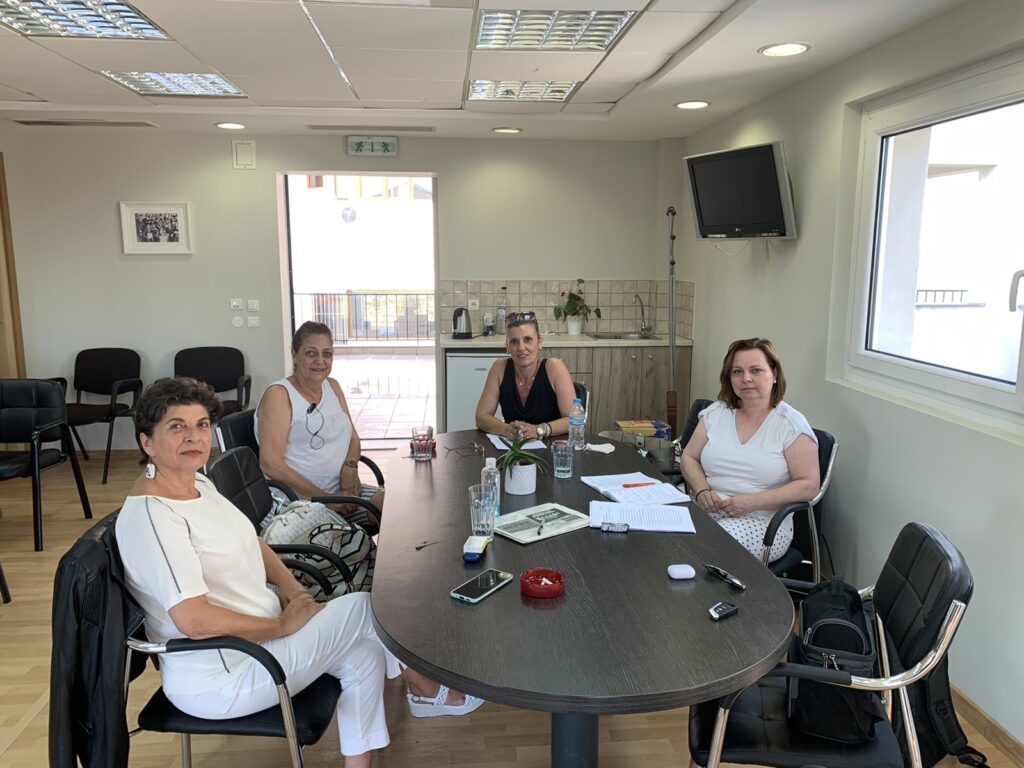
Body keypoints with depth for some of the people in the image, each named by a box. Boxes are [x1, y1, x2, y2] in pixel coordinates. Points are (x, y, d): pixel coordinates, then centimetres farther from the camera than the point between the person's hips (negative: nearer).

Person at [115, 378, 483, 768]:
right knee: (367, 607, -9)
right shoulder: (150, 515, -25)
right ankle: (427, 691, 17)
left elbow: (246, 541, 18)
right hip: (217, 679, -9)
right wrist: (282, 625, -19)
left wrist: (288, 584, 0)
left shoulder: (198, 483, 4)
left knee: (364, 652, 0)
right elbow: (193, 620, -31)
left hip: (253, 634, 9)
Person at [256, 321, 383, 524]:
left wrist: (350, 467, -5)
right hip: (299, 498, -7)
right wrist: (324, 499, -18)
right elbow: (271, 464, -17)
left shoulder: (332, 387, 15)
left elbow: (353, 438, 20)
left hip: (340, 490, 8)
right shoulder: (278, 394, -8)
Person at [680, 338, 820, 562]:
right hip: (705, 510, 4)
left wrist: (753, 502, -16)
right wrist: (702, 492, -7)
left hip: (763, 521, -3)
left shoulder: (791, 424, -2)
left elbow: (809, 485, -6)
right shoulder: (716, 413, 11)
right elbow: (689, 457, 15)